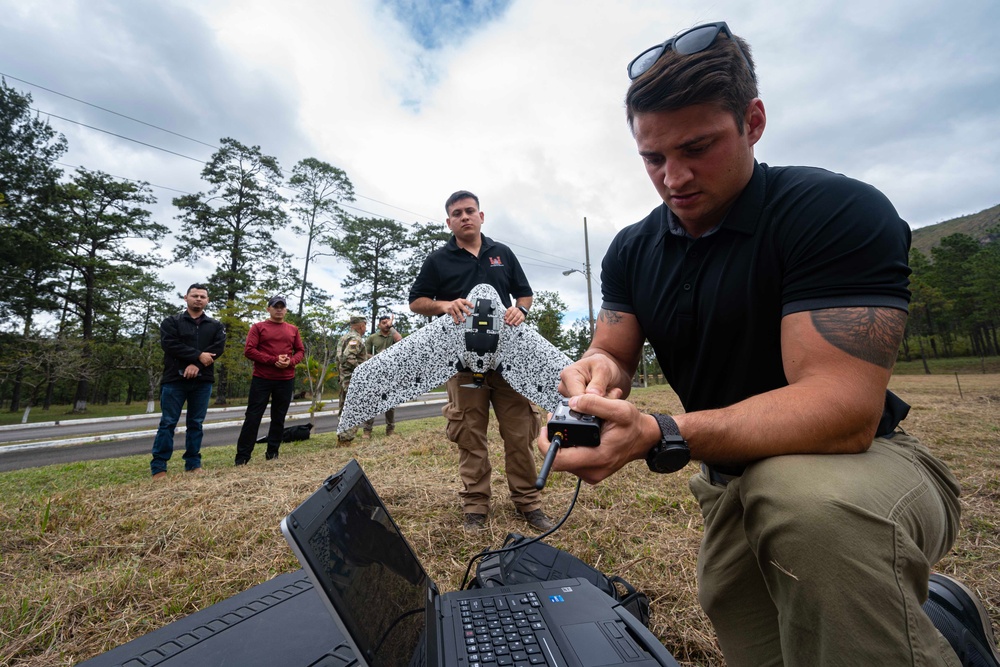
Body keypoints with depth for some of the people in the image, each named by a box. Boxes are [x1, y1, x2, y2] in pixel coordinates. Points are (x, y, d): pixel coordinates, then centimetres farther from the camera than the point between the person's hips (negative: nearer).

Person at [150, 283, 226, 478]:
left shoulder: (215, 325, 12)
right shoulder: (171, 321, 8)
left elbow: (218, 348, -4)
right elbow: (170, 344, -10)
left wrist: (197, 364, -17)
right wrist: (198, 355, -18)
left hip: (202, 381, 2)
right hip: (174, 379, -2)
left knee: (196, 423, 8)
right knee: (168, 423, 1)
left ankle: (193, 464, 15)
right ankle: (158, 467, 8)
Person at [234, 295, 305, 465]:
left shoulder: (293, 329, 11)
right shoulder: (258, 327, 2)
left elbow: (301, 351, 11)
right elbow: (249, 350, -7)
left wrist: (291, 362, -10)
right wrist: (273, 360, -17)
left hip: (286, 380, 3)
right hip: (261, 379, -3)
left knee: (279, 417, 10)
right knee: (253, 416, 0)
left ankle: (273, 452, 22)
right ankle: (243, 456, 9)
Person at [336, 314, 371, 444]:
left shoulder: (345, 337, 17)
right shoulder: (355, 338, -14)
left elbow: (340, 358, 17)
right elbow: (348, 357, -27)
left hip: (345, 378, 10)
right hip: (353, 379, -10)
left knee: (346, 408, 16)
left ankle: (342, 436, 24)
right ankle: (346, 438, -4)